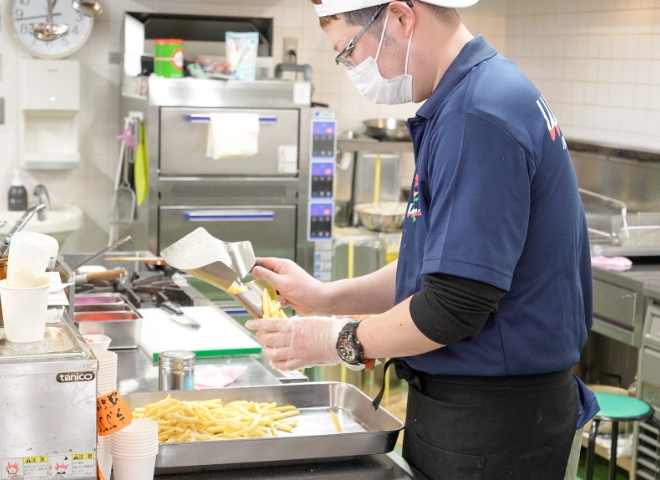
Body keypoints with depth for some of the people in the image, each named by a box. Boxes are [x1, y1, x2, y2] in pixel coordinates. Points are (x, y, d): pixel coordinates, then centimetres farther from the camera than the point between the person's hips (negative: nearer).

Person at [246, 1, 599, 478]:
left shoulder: (479, 115, -24)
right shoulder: (483, 92, 8)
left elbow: (454, 307, -25)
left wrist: (339, 341, -10)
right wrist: (327, 298, 7)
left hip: (490, 425, -9)